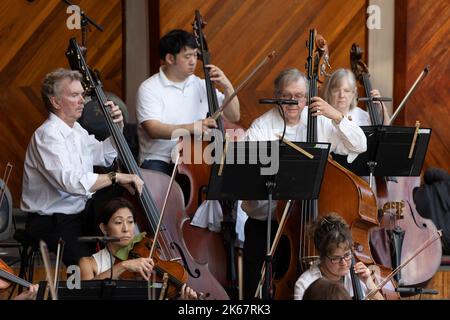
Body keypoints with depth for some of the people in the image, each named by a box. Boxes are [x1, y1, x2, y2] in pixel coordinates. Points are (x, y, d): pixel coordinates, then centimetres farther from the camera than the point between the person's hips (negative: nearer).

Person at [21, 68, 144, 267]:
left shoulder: (75, 129, 12)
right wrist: (117, 177, -29)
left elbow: (103, 155, 29)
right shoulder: (48, 135, -19)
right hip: (52, 224, -10)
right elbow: (71, 182, -33)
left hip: (80, 211, 10)